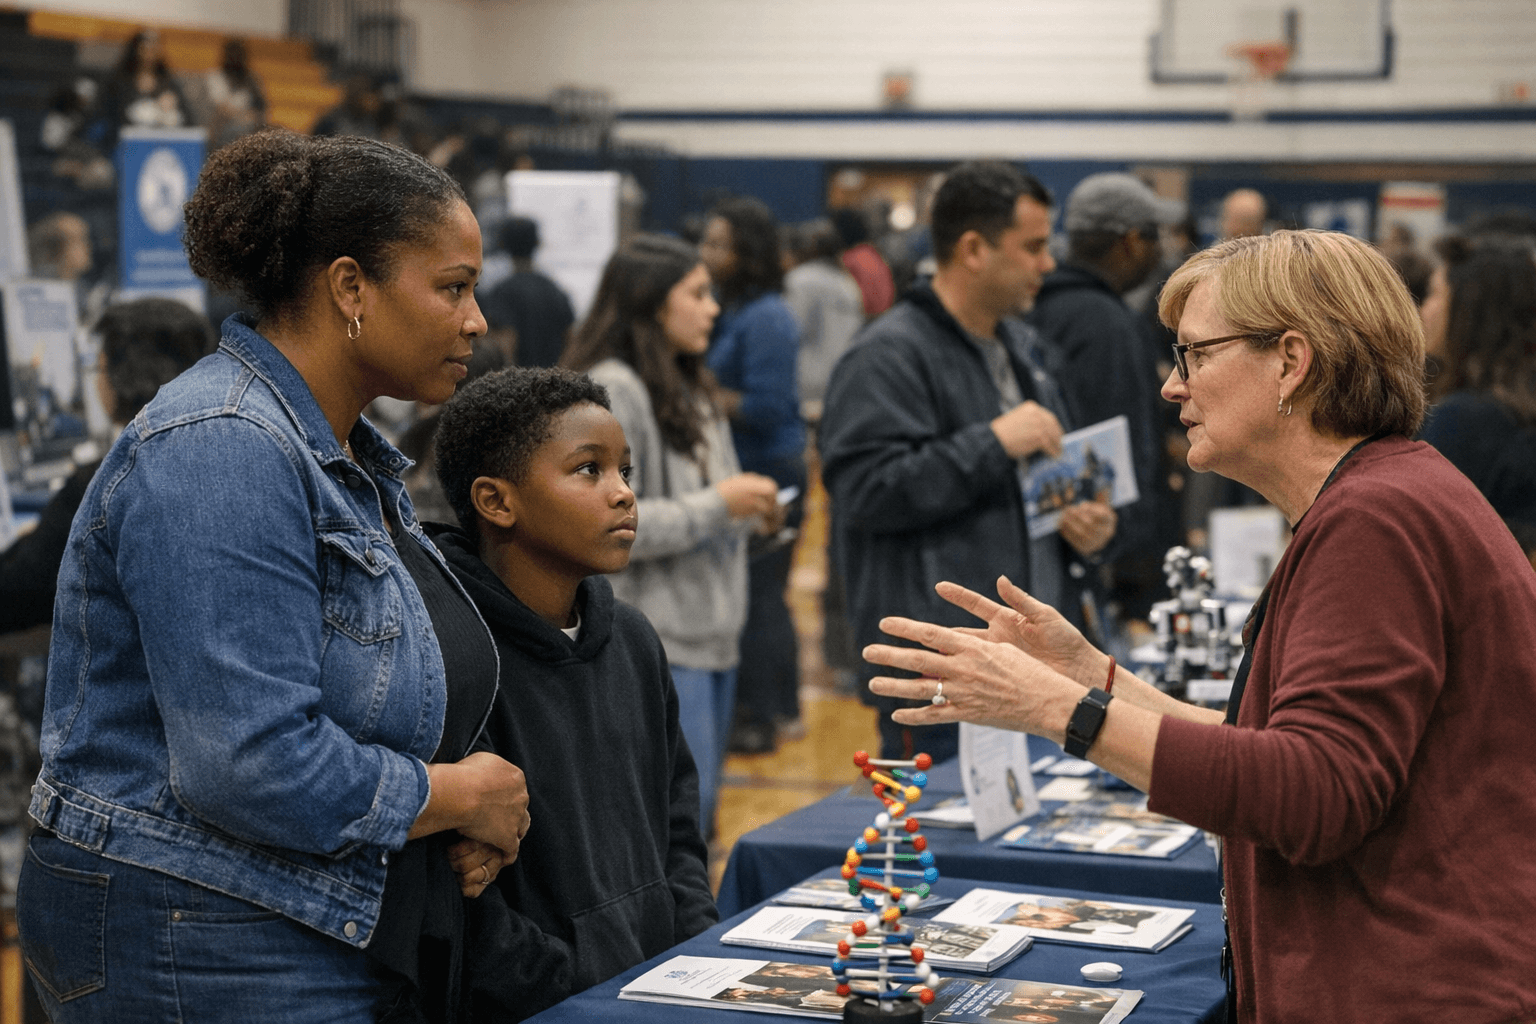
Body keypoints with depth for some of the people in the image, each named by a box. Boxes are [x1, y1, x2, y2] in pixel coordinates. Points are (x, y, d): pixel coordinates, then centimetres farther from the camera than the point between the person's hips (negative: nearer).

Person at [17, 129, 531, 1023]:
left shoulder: (356, 458, 11)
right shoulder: (221, 453, -20)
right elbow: (256, 764, -28)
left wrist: (469, 814, -1)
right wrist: (463, 796, -13)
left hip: (328, 942, 9)